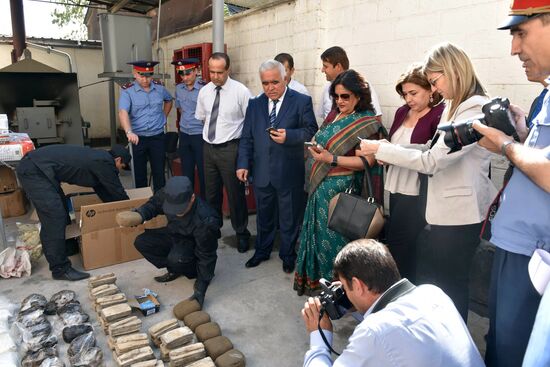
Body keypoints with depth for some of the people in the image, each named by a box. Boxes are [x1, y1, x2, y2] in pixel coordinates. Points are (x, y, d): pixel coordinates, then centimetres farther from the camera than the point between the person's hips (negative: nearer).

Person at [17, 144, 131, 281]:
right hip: (33, 171, -11)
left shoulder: (97, 158, 17)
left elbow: (103, 190, 26)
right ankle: (60, 269, -7)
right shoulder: (104, 162, -11)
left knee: (61, 210, 20)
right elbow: (117, 191, -3)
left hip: (33, 166, 11)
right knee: (55, 218, -12)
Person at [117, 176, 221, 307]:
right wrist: (136, 217, -29)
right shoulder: (166, 196, -26)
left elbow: (206, 255, -29)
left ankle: (198, 273, -1)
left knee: (176, 258, -34)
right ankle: (174, 270, 9)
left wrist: (200, 291, -28)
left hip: (194, 243, -6)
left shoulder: (206, 220, -39)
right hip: (174, 234, 6)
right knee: (141, 242, -9)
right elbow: (151, 206, -6)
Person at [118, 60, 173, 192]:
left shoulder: (159, 87, 2)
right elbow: (123, 112, -24)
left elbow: (168, 100, 24)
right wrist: (129, 132, -41)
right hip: (138, 138, -2)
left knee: (159, 171, 6)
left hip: (157, 137, 2)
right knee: (139, 172, 9)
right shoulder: (127, 90, -9)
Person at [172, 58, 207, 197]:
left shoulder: (204, 88, -15)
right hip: (184, 135, 6)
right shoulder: (179, 88, 6)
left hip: (200, 135, -6)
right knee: (186, 172, 14)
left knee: (203, 173, 1)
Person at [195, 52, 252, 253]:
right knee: (211, 193, 18)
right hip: (209, 147, 5)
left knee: (235, 193, 5)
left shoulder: (241, 91, -12)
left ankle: (241, 232, 25)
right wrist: (211, 132, 10)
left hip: (230, 149, -5)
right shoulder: (204, 91, 4)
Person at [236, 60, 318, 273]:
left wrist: (288, 135, -23)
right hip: (261, 172, 4)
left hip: (289, 173, -3)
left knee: (289, 218, 11)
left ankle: (288, 255, 31)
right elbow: (247, 137, 7)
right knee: (264, 216, 19)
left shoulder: (302, 101, -4)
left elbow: (310, 130, -6)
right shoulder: (254, 104, 8)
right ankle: (262, 251, 40)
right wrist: (243, 164, -1)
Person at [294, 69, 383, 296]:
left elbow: (366, 161, -18)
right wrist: (315, 149, 1)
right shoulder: (335, 116, 12)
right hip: (321, 186, 7)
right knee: (318, 233, 15)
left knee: (334, 237, 2)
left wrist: (332, 159, -21)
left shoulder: (365, 122, -10)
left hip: (340, 188, -7)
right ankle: (315, 280, 31)